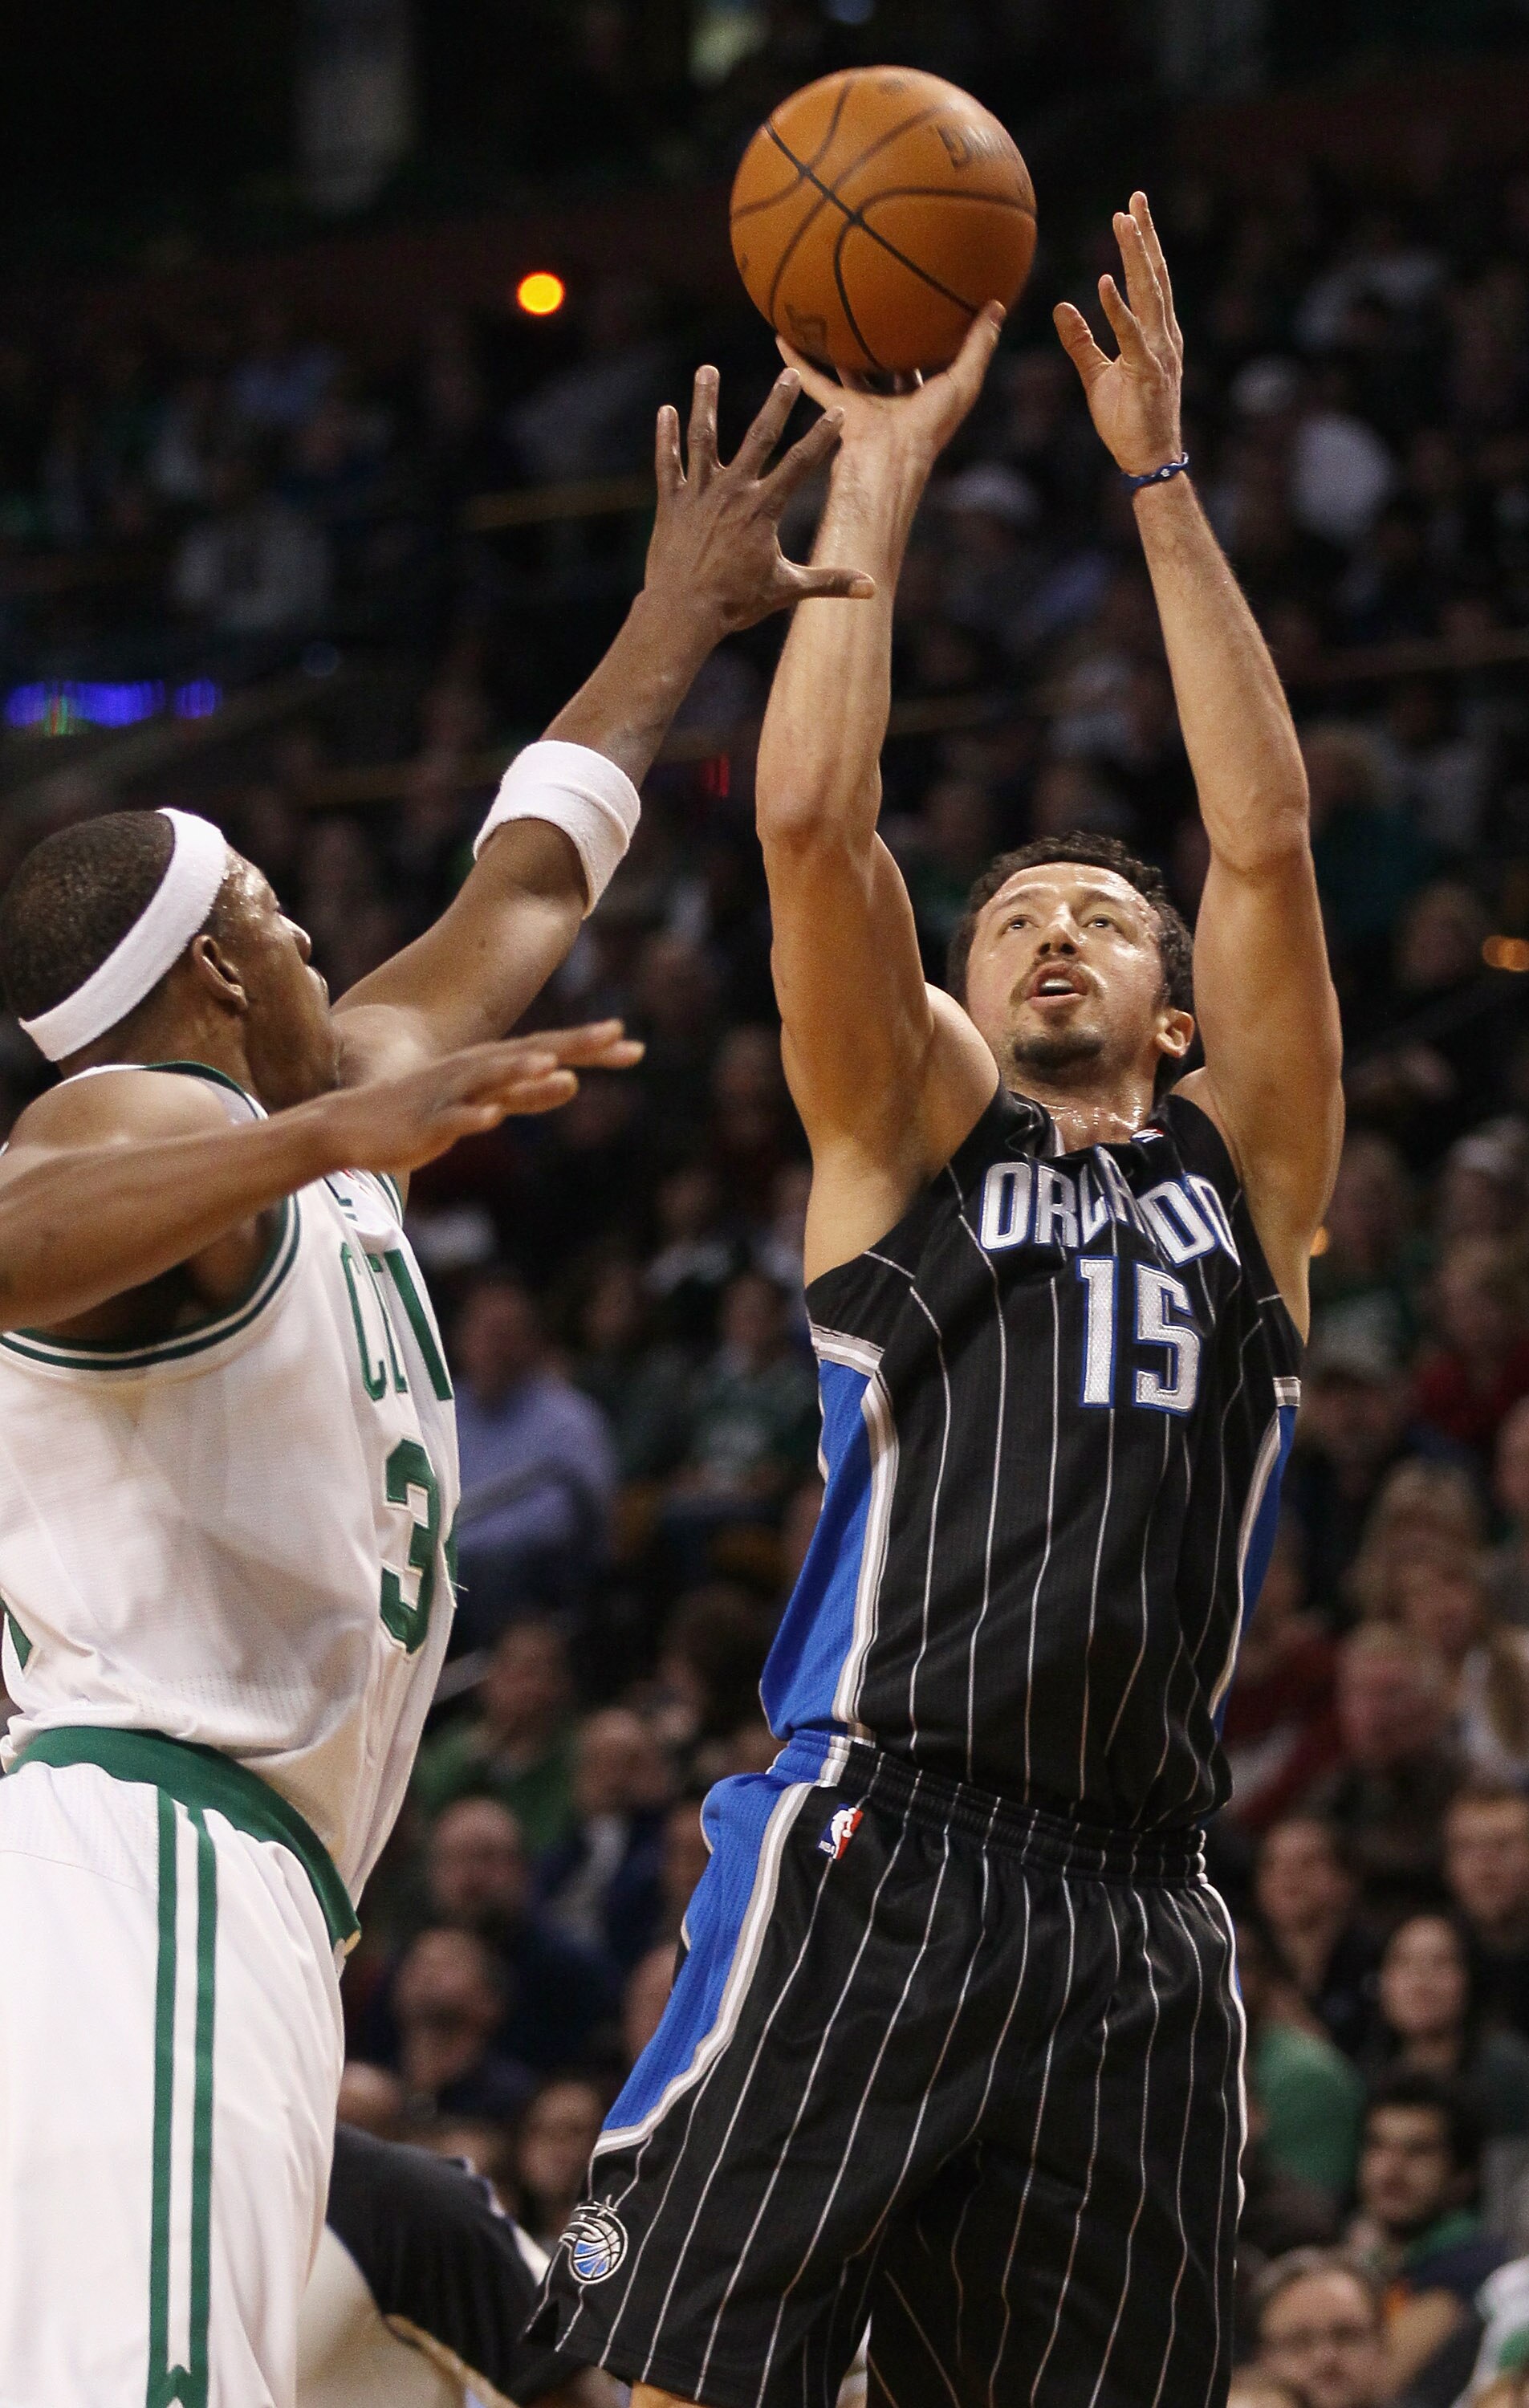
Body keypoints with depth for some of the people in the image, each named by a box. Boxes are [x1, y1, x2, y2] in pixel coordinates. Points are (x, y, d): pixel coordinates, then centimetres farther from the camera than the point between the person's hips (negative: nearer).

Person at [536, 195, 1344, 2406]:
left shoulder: (1243, 1173, 19)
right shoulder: (912, 1135, 15)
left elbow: (1267, 843, 8)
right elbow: (812, 817, 3)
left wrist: (1160, 480, 8)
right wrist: (885, 467, 7)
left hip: (1133, 1929, 3)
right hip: (872, 1856, -3)